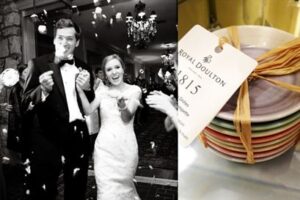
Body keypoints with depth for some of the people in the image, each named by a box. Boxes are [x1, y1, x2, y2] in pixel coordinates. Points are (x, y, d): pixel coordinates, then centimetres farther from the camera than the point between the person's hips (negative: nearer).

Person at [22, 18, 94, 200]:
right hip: (48, 138, -3)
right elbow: (25, 102, -5)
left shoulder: (84, 68, 6)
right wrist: (43, 90, -25)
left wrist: (87, 88, -12)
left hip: (79, 138, 4)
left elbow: (91, 106, 8)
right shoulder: (38, 64, -3)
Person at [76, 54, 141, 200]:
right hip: (104, 146, 1)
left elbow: (127, 118, -11)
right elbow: (88, 110, -5)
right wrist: (80, 90, -18)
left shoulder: (134, 90, -1)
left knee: (123, 185, 14)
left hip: (125, 146, -1)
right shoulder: (102, 90, 6)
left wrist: (122, 104, -31)